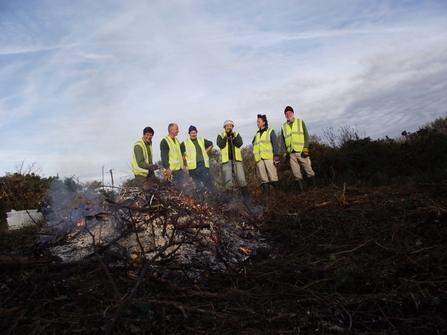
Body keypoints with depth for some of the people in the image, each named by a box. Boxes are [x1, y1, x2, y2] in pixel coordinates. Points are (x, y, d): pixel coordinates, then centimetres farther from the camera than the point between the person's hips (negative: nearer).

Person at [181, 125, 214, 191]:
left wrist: (206, 152, 15)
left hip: (204, 164, 2)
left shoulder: (202, 140, 12)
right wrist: (184, 158, 0)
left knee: (207, 181, -1)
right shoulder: (185, 143, 3)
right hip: (193, 166, -2)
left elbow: (211, 144, 26)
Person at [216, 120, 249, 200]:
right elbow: (220, 145, -8)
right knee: (228, 182, -3)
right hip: (226, 161, -1)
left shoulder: (237, 134, 13)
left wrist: (233, 137, -17)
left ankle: (246, 198, 3)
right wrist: (226, 136, -15)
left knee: (242, 180, -6)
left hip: (237, 160, 1)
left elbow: (240, 144, -3)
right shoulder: (220, 135, 10)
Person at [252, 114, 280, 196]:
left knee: (273, 176, -6)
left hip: (269, 157, -4)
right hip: (259, 159, 5)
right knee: (263, 178, 4)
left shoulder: (270, 131, 6)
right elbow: (254, 144, 23)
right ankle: (266, 194, 7)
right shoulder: (256, 134, 21)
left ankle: (277, 192, -1)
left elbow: (275, 144, -1)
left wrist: (276, 156, -10)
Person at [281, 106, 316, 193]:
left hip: (301, 151, -2)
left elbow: (306, 135, 3)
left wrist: (306, 148, -8)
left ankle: (314, 188, 13)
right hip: (291, 153, 2)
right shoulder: (283, 126, 14)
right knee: (296, 173, 2)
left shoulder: (300, 122, 9)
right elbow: (282, 140, 14)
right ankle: (300, 190, 7)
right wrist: (285, 152, 4)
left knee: (309, 170, 0)